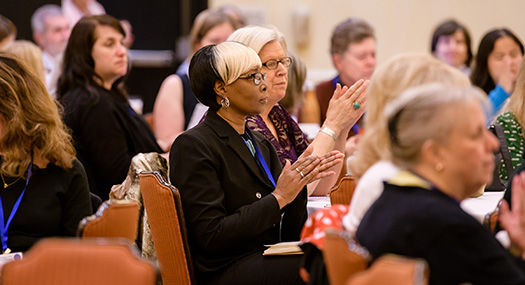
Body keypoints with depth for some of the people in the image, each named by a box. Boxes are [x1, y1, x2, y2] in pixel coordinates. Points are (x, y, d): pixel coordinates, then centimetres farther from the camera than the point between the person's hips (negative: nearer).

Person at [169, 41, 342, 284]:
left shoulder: (260, 144, 18)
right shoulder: (192, 146, -6)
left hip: (271, 261, 8)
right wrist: (278, 198, -13)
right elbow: (212, 237, -15)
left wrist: (298, 183, -4)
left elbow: (287, 233, 14)